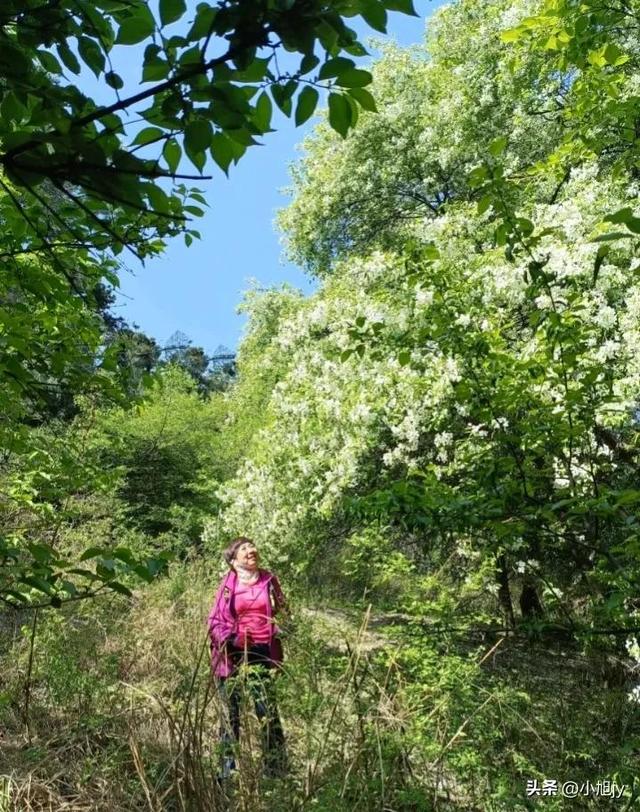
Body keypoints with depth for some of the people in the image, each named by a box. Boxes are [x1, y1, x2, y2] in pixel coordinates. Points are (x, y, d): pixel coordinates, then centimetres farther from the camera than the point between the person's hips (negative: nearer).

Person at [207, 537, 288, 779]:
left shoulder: (269, 579, 4)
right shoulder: (228, 584, -4)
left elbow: (281, 613, 16)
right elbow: (214, 621, 1)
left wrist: (280, 632, 0)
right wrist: (230, 639, -16)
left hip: (261, 653, 1)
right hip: (232, 654, -1)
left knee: (268, 712, 0)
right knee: (230, 713, 10)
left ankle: (277, 770, 14)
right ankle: (228, 769, 24)